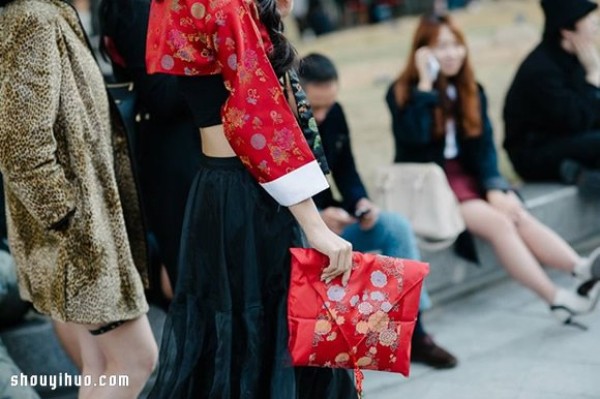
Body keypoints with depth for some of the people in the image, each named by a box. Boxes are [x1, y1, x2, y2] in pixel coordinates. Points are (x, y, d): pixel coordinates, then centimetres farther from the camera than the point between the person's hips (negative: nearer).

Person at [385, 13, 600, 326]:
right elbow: (415, 137, -23)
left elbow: (483, 144, 3)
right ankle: (556, 299, -36)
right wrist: (426, 84, -20)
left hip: (467, 175, 5)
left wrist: (494, 187, -13)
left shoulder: (471, 90, 10)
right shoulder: (402, 92, -5)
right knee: (498, 222, -27)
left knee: (521, 217, -23)